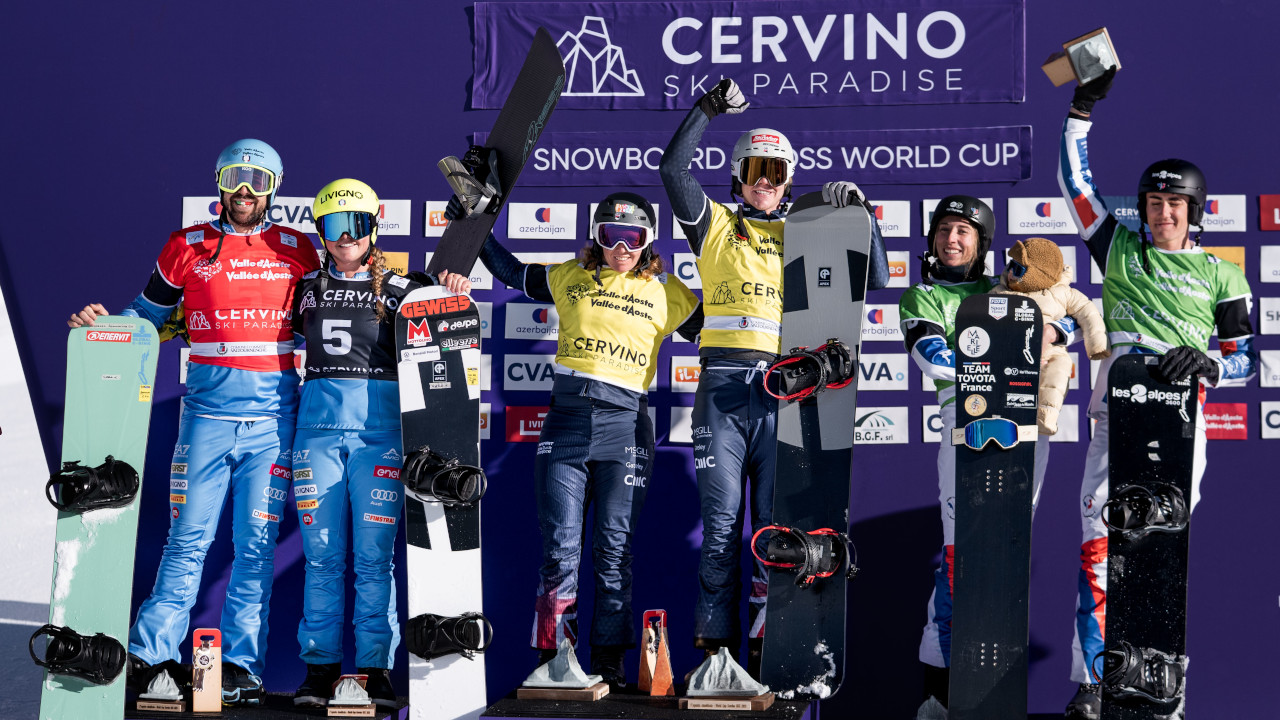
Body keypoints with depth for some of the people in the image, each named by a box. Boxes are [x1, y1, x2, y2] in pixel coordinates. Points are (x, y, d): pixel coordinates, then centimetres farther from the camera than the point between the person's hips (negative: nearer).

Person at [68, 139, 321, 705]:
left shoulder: (295, 249, 8)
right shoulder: (187, 247, 7)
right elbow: (149, 312, 15)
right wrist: (104, 321, -2)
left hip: (272, 415, 0)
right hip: (207, 411, 0)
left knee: (256, 543, 2)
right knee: (187, 539, -1)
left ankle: (242, 666, 6)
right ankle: (149, 656, 3)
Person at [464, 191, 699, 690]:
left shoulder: (666, 294, 10)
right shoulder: (570, 278, 14)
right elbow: (511, 272, 27)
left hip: (625, 425, -1)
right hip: (566, 419, 1)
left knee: (615, 549, 1)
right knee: (559, 546, -2)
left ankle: (609, 661, 7)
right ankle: (553, 656, 4)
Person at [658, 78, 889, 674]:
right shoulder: (716, 225, 14)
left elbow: (874, 280, 16)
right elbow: (673, 168, 0)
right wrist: (709, 108, 0)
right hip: (722, 384, -1)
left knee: (774, 524, -1)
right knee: (721, 523, -3)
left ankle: (766, 649, 3)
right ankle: (715, 651, 1)